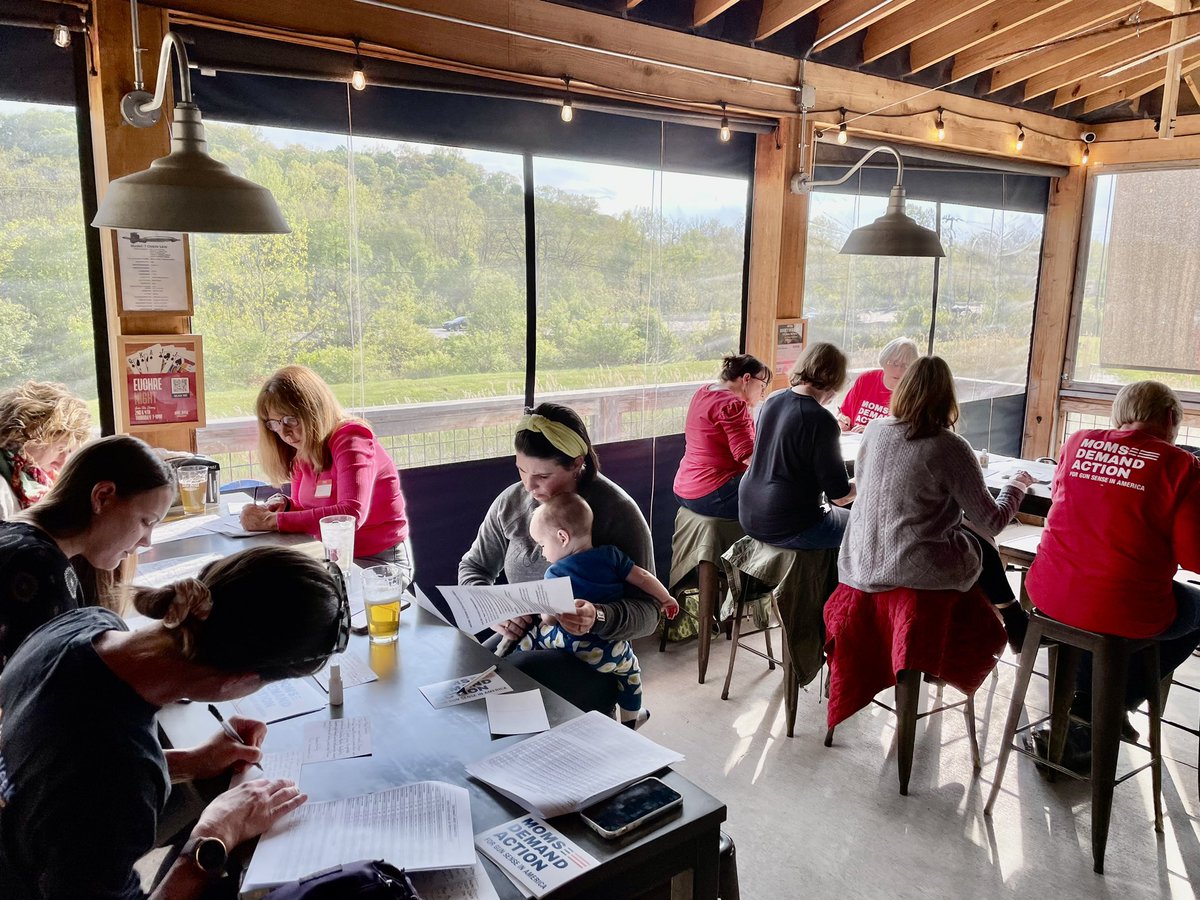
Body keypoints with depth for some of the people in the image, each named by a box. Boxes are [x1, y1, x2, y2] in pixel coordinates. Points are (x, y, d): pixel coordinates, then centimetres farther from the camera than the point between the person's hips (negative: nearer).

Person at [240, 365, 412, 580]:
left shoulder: (350, 439, -16)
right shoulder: (302, 452, 6)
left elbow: (351, 514, -31)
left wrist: (273, 521, -28)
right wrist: (285, 506, -9)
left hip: (380, 562, -7)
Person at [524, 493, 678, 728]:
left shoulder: (556, 573, -13)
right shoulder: (610, 554, -6)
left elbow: (549, 619, -12)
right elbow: (643, 578, 0)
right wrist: (666, 599, 16)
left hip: (569, 644, -3)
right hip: (608, 651, 3)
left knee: (529, 635, 18)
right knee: (630, 667, 31)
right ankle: (630, 719, 43)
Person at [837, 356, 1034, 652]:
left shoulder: (874, 430, -2)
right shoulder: (951, 447, -15)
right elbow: (992, 523, -9)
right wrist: (1016, 486, 11)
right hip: (914, 570, -5)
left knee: (970, 538, 28)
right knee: (982, 546, 26)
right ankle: (1017, 629, 43)